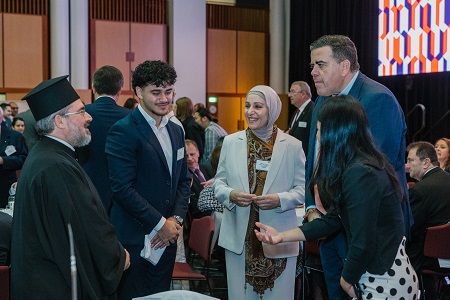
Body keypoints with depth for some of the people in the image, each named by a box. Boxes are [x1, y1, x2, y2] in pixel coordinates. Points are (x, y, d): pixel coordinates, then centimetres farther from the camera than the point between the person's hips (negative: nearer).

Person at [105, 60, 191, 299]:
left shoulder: (176, 131, 11)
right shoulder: (123, 131, -13)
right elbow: (123, 188, -19)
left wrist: (176, 219, -2)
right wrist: (159, 224, -15)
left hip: (166, 237, 7)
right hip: (134, 240, -7)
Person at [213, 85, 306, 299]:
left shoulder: (293, 145, -1)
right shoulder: (230, 142, 4)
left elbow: (302, 188, -1)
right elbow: (219, 182, 8)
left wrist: (280, 199, -19)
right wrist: (231, 195, -14)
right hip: (239, 237, 2)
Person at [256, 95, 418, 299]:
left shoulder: (359, 175, -24)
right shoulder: (356, 167, 6)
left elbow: (363, 245, -24)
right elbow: (335, 219, 10)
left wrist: (347, 279, -6)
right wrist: (283, 235, 7)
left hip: (385, 282, -9)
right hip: (378, 276, 9)